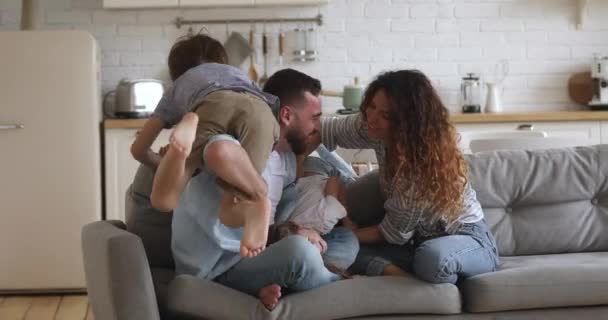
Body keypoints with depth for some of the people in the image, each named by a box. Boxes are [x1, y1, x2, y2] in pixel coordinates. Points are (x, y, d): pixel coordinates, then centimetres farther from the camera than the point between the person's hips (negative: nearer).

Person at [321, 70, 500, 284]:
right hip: (420, 239, 6)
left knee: (432, 258, -42)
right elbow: (333, 130, 7)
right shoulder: (374, 127, -12)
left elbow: (395, 233, -20)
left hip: (466, 240, -6)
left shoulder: (424, 161, -30)